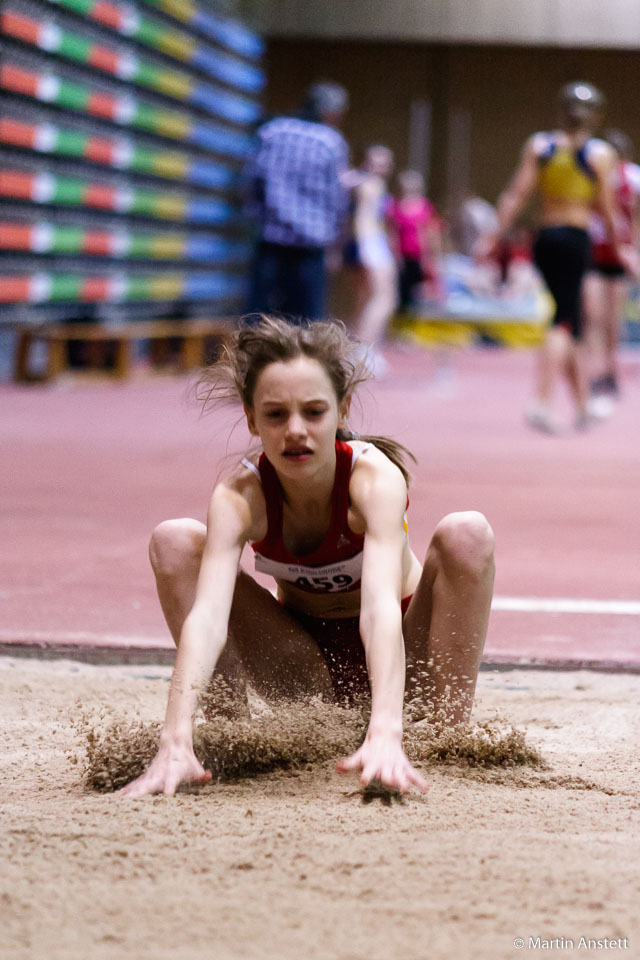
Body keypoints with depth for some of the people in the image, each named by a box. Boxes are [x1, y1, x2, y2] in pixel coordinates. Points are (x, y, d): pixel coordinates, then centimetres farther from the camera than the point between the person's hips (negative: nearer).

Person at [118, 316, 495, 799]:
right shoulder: (239, 497, -25)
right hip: (306, 672, 2)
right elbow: (206, 617, -40)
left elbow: (381, 607, -46)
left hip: (394, 655, -2)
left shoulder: (376, 478, -30)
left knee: (466, 533, -30)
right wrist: (175, 742, -57)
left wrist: (386, 731, -62)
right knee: (174, 541, -19)